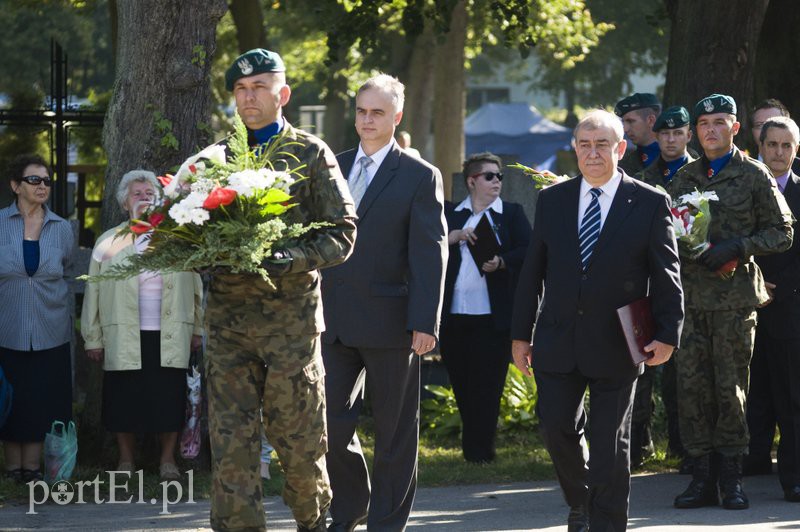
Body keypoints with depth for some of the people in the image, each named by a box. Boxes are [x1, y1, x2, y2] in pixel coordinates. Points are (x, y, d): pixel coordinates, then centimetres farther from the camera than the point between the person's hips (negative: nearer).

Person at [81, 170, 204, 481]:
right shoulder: (109, 243, 5)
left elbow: (196, 288, 9)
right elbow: (94, 293, 5)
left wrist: (198, 329, 7)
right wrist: (93, 338, 1)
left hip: (170, 336, 0)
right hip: (124, 337, 0)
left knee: (169, 398, 0)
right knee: (124, 397, 2)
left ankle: (168, 460, 11)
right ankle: (126, 460, 14)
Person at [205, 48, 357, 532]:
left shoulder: (311, 155, 3)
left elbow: (342, 233, -2)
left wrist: (288, 260, -17)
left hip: (292, 315, -3)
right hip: (228, 316, 3)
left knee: (299, 438, 5)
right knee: (231, 440, -4)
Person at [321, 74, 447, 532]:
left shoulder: (421, 177, -2)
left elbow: (430, 254, -7)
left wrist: (425, 323, -14)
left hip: (389, 320, -4)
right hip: (334, 321, 4)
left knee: (395, 432, 4)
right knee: (330, 422, 0)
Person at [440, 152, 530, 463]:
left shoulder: (512, 214, 9)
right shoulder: (448, 214, 14)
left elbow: (529, 251, -2)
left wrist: (502, 262, -19)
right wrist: (454, 236, -11)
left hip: (493, 317, -2)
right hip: (453, 317, 2)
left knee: (485, 388, -4)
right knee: (462, 387, 6)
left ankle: (479, 451, -1)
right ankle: (471, 450, 17)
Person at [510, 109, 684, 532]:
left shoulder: (650, 204, -2)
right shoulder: (552, 200, 6)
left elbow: (666, 275, -2)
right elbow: (532, 271, 9)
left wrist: (667, 334, -9)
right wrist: (520, 334, 8)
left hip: (615, 347, -3)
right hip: (557, 344, 3)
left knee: (610, 444, 1)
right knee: (556, 430, 4)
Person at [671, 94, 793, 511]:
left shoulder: (754, 176, 2)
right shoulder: (684, 178, 13)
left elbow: (781, 233, 1)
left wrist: (736, 248, -12)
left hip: (735, 295, -3)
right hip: (691, 295, 3)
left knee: (731, 387, -1)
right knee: (692, 386, 0)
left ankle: (730, 477, 8)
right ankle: (702, 476, 6)